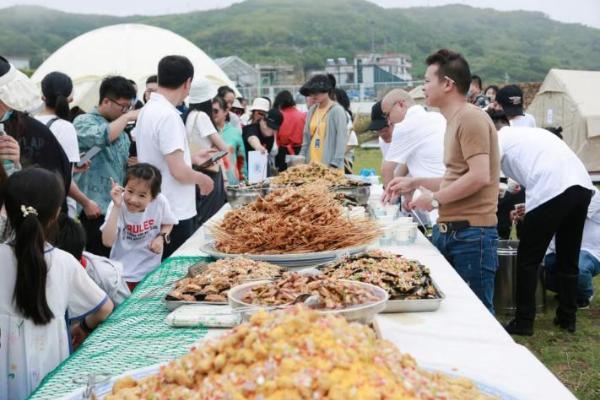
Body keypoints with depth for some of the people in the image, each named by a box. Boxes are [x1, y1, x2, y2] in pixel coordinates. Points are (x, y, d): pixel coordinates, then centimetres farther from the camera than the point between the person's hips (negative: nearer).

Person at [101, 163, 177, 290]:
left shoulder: (160, 202, -16)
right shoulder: (117, 206, -22)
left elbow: (168, 223, 6)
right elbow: (108, 242, -33)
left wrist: (161, 237, -15)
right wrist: (116, 207, -35)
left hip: (152, 270, 3)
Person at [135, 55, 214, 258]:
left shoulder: (148, 109, 9)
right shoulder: (168, 115, -20)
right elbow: (179, 171, -23)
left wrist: (192, 158, 22)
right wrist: (201, 178, -5)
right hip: (175, 214, -9)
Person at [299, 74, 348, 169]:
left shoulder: (337, 110, -6)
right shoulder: (311, 111, 12)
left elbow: (342, 139, -9)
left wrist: (335, 163, -15)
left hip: (329, 165, -5)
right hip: (312, 164, 5)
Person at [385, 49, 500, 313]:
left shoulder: (471, 118, -13)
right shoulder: (454, 121, 18)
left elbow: (479, 176, -22)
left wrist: (435, 198, -13)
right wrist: (415, 183, 17)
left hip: (471, 233, -10)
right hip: (447, 230, 10)